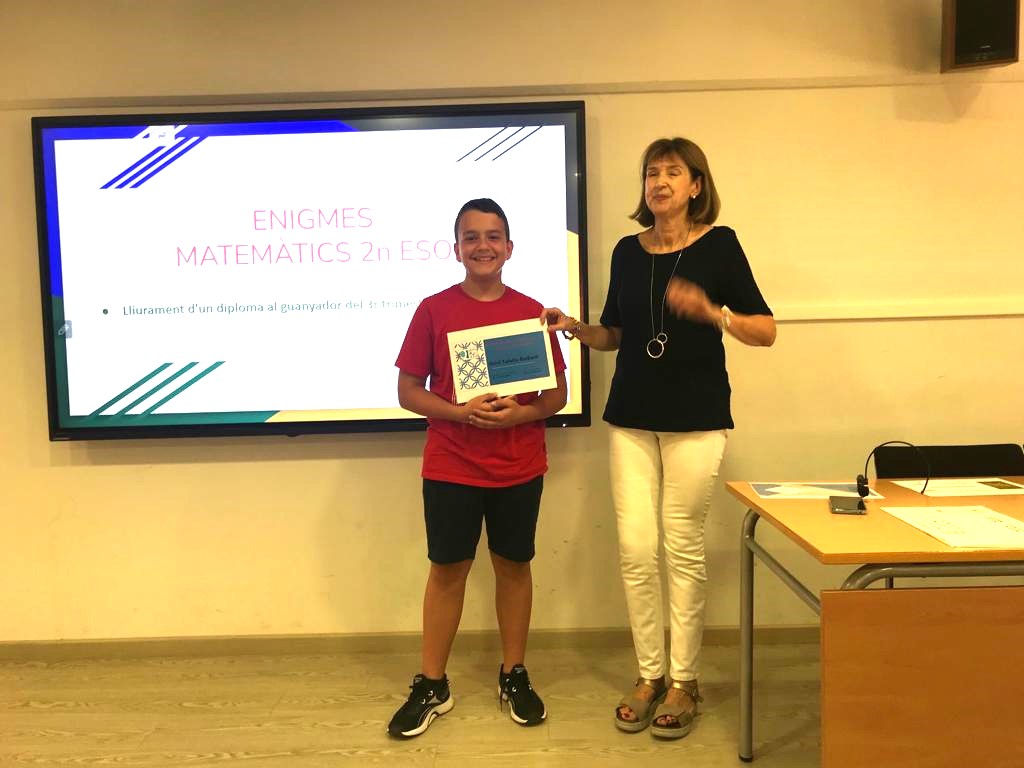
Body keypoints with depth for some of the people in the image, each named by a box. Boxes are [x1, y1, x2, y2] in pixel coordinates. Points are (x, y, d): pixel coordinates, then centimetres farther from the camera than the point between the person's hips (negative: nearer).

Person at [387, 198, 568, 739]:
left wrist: (519, 413, -17)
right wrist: (462, 412, -19)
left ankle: (514, 676, 29)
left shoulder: (531, 311, 0)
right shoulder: (433, 310, -4)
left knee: (514, 566, 12)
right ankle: (431, 685, 22)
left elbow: (557, 395, 3)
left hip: (520, 468, 2)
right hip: (449, 468, -1)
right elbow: (408, 392, -3)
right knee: (447, 569, 8)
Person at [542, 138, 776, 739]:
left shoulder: (718, 244, -2)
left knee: (682, 550, 2)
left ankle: (683, 682, 18)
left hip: (696, 419, -3)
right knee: (636, 549, 2)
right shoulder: (628, 251, 9)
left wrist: (710, 311, -22)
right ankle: (649, 674, 19)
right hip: (632, 418, 4)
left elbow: (765, 330, -5)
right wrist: (576, 329, -3)